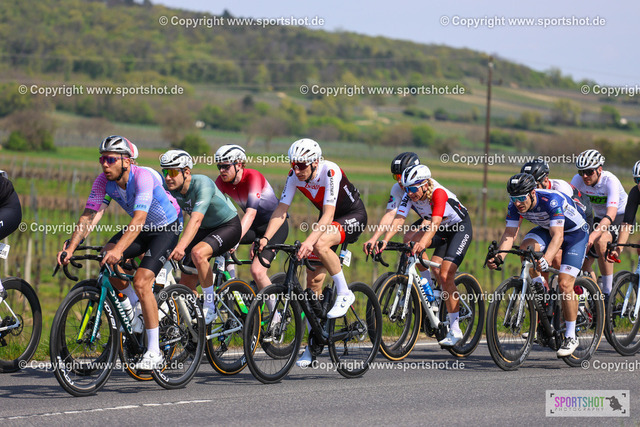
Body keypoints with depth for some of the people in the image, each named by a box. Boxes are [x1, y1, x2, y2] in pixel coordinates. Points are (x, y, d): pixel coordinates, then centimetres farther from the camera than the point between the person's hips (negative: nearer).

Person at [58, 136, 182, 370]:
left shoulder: (143, 177, -32)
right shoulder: (103, 181, -14)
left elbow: (139, 220, -43)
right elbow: (87, 216, -16)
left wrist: (119, 249, -56)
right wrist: (70, 248, -30)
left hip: (167, 227, -7)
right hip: (143, 228, 7)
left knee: (141, 282, -22)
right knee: (106, 255, -20)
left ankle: (154, 353, -15)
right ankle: (137, 308, 2)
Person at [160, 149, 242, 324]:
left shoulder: (202, 184, -32)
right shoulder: (168, 189, -13)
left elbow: (196, 219, -44)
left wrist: (181, 246, -57)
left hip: (229, 226, -7)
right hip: (206, 229, 7)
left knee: (198, 253, -35)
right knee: (185, 284, -2)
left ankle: (210, 307, -19)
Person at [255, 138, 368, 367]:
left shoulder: (329, 172, -31)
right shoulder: (294, 176, -13)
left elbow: (328, 214, -38)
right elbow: (281, 210, -14)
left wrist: (309, 241, -50)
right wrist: (266, 238, -29)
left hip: (353, 216, -7)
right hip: (329, 219, 7)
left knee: (320, 244, -36)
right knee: (313, 280, -1)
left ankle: (344, 294, -16)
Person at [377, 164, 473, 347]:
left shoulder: (438, 193, -33)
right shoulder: (409, 196, -17)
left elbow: (435, 224, -44)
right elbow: (398, 219, -27)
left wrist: (423, 242, -61)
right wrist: (385, 240, -43)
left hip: (461, 228, -7)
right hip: (443, 231, 7)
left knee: (445, 276, -18)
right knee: (412, 240, -20)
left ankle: (455, 330, -13)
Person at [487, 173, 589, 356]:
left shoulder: (552, 200, -38)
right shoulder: (515, 205, -20)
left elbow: (557, 236, -45)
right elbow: (509, 233, -20)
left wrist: (546, 259, -61)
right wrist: (498, 256, -38)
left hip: (576, 232, -6)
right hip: (546, 229, 6)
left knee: (564, 284, -16)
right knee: (525, 248, -26)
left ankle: (570, 337, -4)